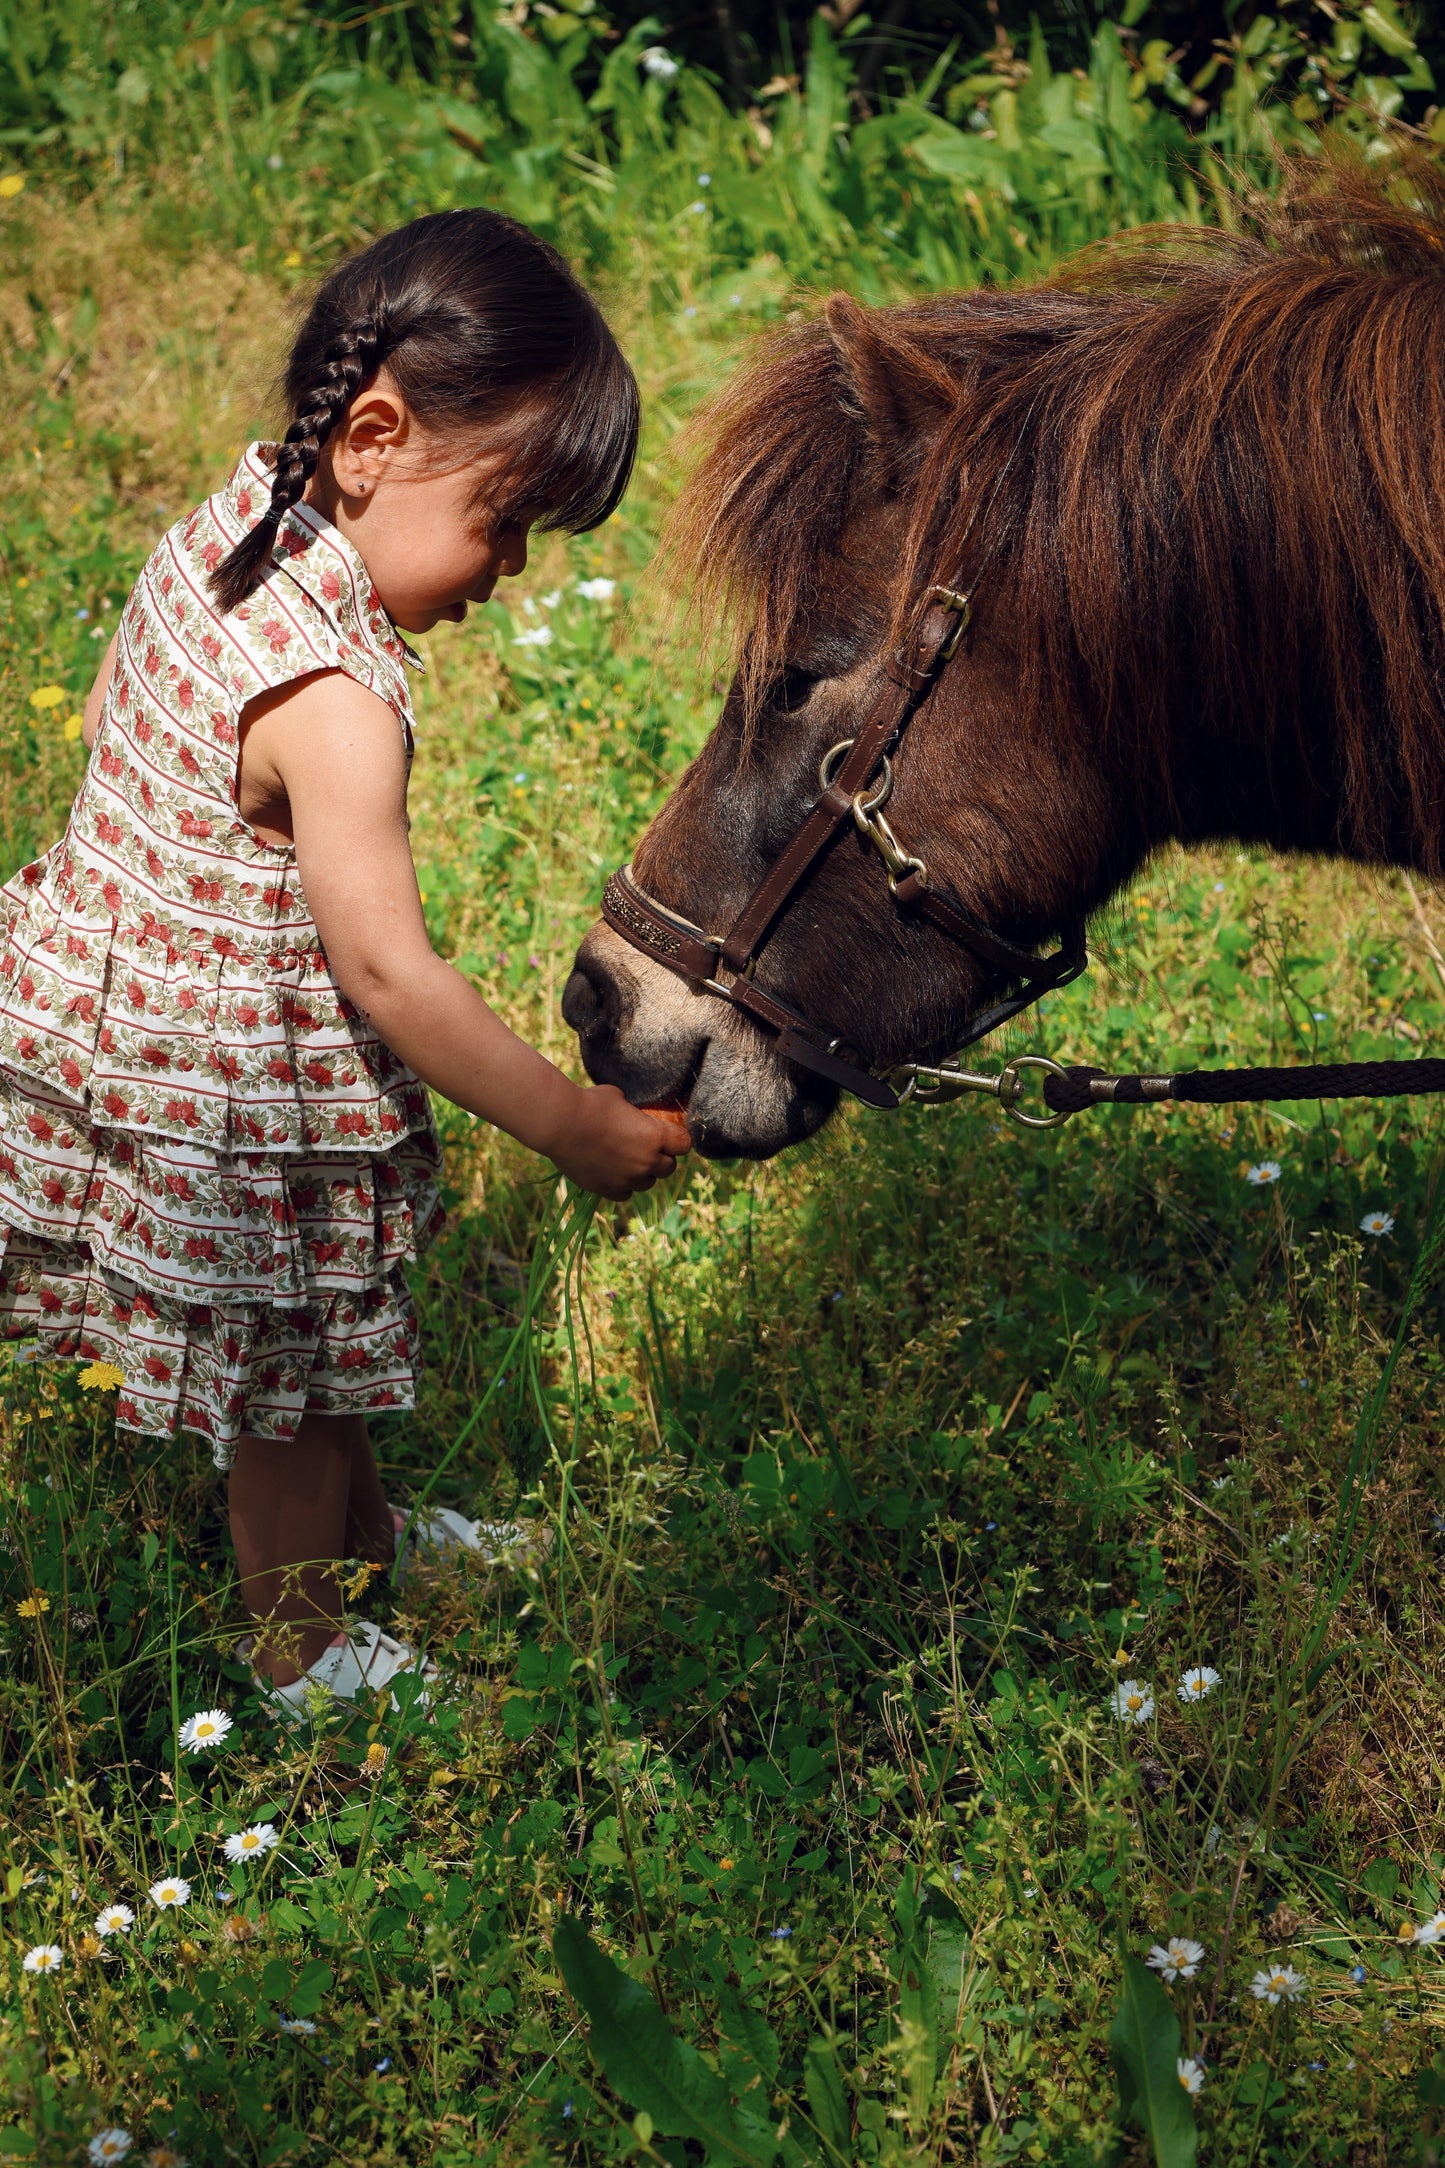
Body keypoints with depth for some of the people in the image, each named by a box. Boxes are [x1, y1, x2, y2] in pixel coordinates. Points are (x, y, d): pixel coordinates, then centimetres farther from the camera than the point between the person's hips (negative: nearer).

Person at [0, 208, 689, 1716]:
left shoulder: (226, 527, -6)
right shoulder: (333, 700, -34)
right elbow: (388, 974, -32)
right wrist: (579, 1129, -24)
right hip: (229, 1102, -9)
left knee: (318, 1336, 30)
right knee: (286, 1380, 15)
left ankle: (363, 1526, 53)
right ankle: (303, 1650, 36)